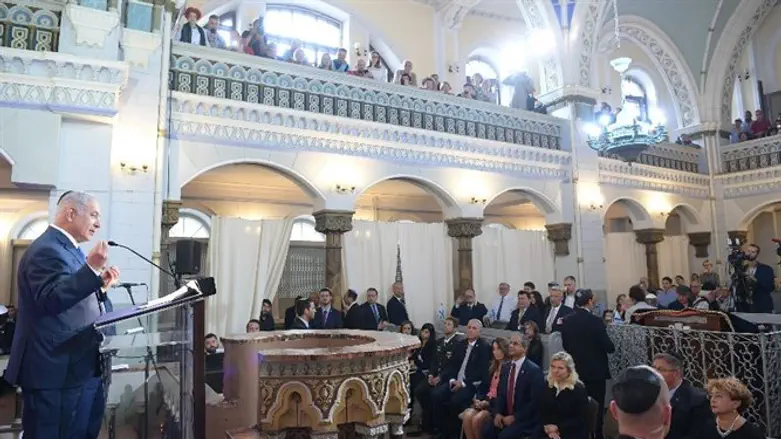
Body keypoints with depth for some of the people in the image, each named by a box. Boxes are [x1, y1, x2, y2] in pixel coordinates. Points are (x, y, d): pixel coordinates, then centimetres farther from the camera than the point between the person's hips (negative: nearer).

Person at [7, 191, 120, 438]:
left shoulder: (70, 249, 16)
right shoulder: (46, 250, -16)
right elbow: (51, 300, -28)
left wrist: (100, 285, 8)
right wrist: (91, 268, -34)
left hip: (80, 367, 10)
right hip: (57, 371, -10)